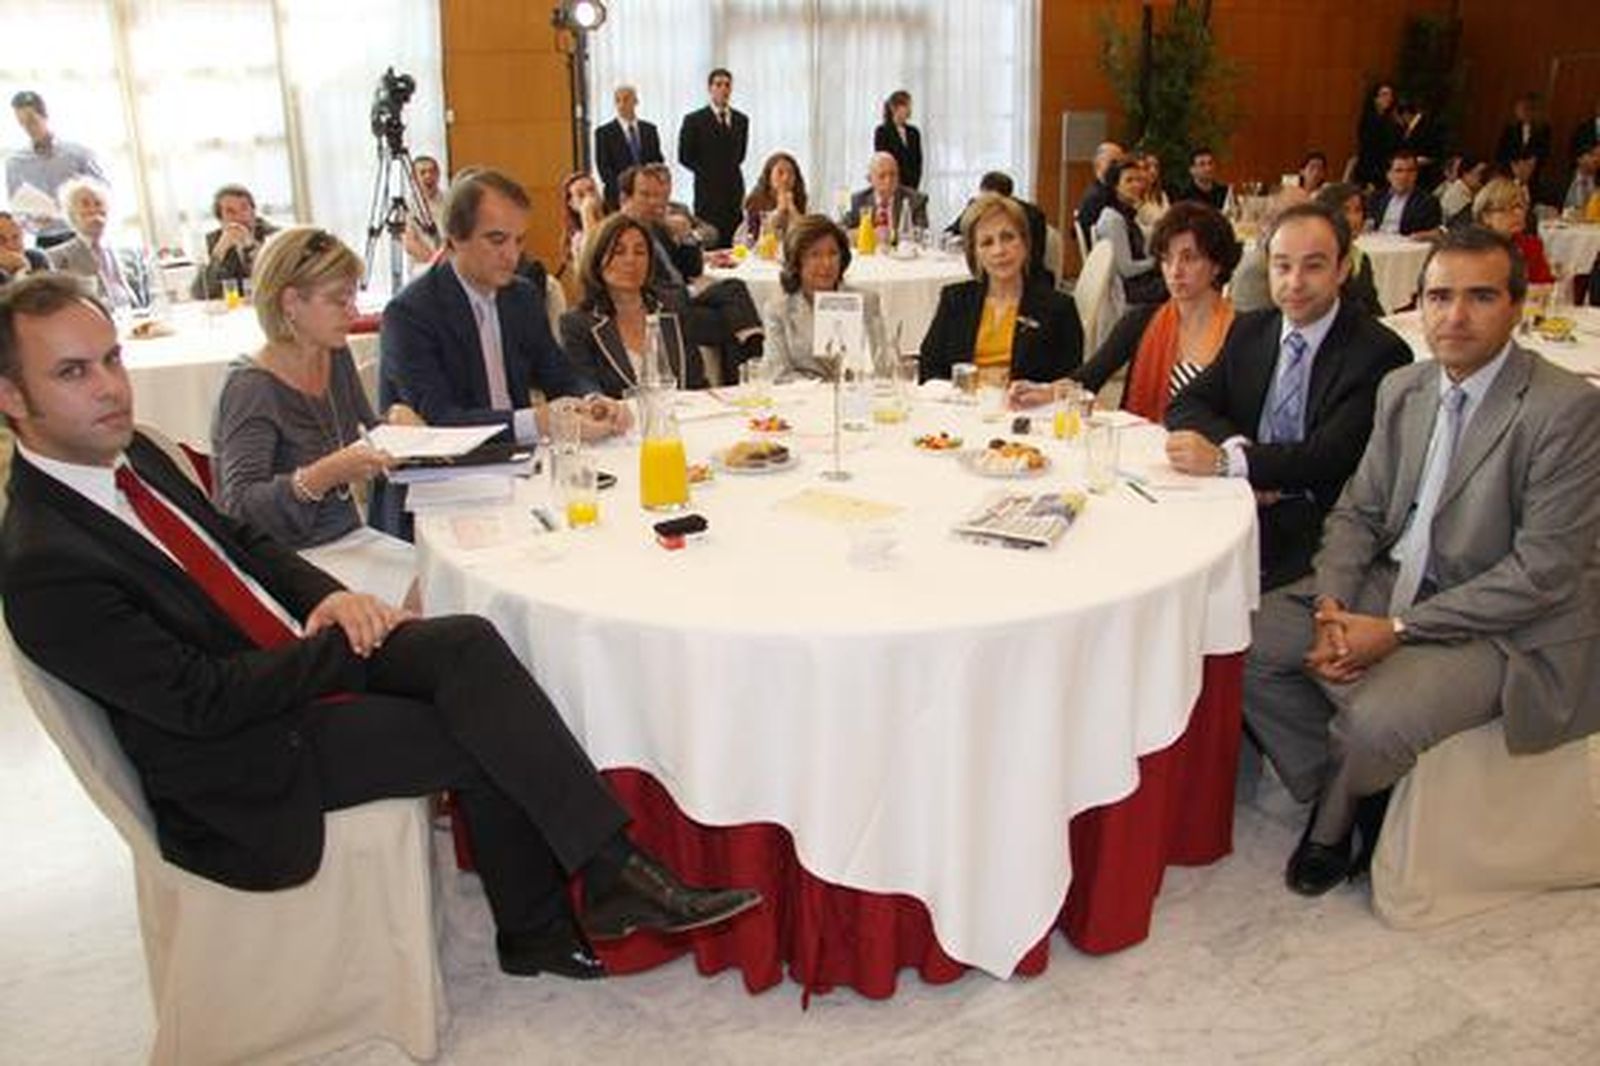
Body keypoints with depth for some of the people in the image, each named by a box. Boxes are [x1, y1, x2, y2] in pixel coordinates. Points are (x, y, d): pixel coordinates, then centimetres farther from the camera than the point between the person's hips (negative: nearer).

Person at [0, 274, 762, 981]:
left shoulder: (133, 454, 3)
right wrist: (342, 641, -13)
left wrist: (330, 597, -4)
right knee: (481, 735, -18)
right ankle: (613, 880, -1)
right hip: (244, 755, -7)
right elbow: (204, 702, -22)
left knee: (469, 644, -17)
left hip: (304, 645, 7)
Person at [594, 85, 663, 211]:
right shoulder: (603, 132, 2)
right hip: (619, 196, -3)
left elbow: (658, 160, 15)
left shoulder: (650, 129, 13)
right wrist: (620, 191, -15)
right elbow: (603, 167, -3)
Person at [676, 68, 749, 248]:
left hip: (735, 191, 4)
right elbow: (685, 157, 1)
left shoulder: (741, 120, 12)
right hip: (708, 191, -4)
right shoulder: (694, 120, -1)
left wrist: (730, 171, 11)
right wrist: (706, 173, 2)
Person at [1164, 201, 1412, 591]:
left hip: (1316, 530, -5)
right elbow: (1184, 406, 8)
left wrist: (1228, 462, -26)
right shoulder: (1249, 331, 13)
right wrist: (1234, 446, -12)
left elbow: (1332, 454, -17)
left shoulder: (1378, 352, -7)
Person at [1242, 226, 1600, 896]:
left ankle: (1332, 825, 6)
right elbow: (1358, 512, 8)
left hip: (1504, 627, -7)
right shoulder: (1403, 389, 6)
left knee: (1375, 720, -30)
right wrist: (1330, 605, -11)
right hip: (1390, 584, 7)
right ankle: (1341, 797, 10)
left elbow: (1544, 572, -19)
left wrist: (1398, 630, -21)